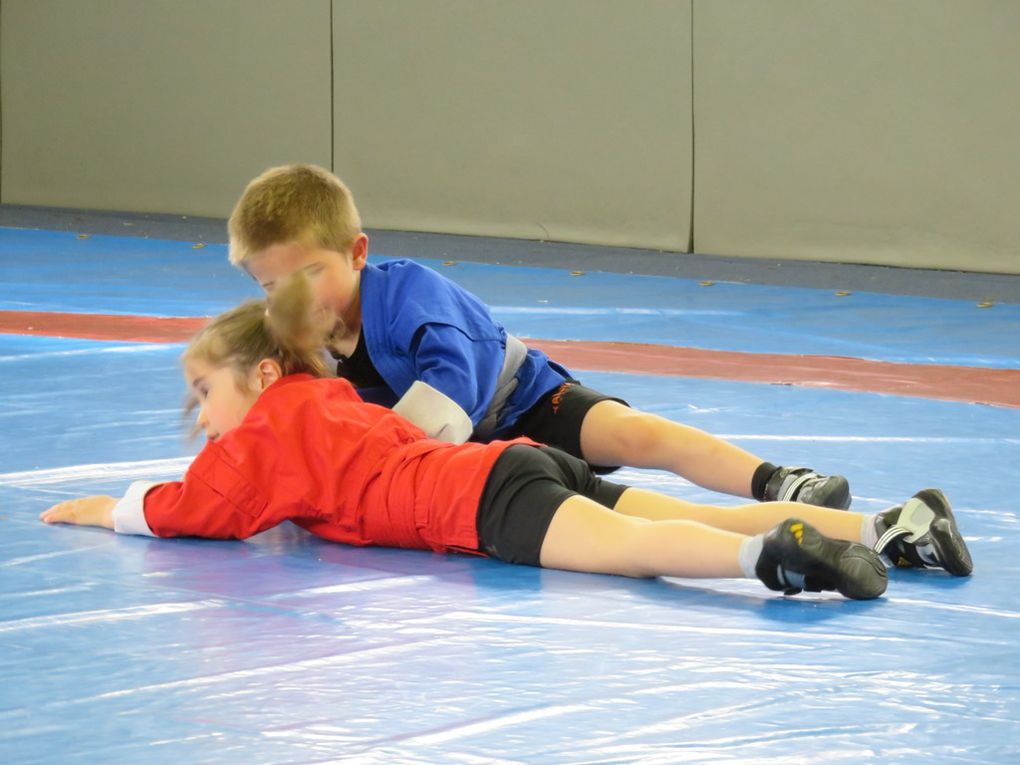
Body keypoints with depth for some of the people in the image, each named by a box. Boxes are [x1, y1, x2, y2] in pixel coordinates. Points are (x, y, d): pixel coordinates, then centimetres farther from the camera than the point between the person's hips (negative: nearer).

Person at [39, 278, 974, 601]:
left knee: (628, 546, -32)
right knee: (700, 524, -5)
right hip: (515, 467, 8)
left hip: (491, 495, -8)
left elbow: (179, 509, 4)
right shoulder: (330, 401, 33)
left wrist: (100, 509, 22)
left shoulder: (267, 431, 9)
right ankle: (888, 526, -18)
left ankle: (772, 553, -57)